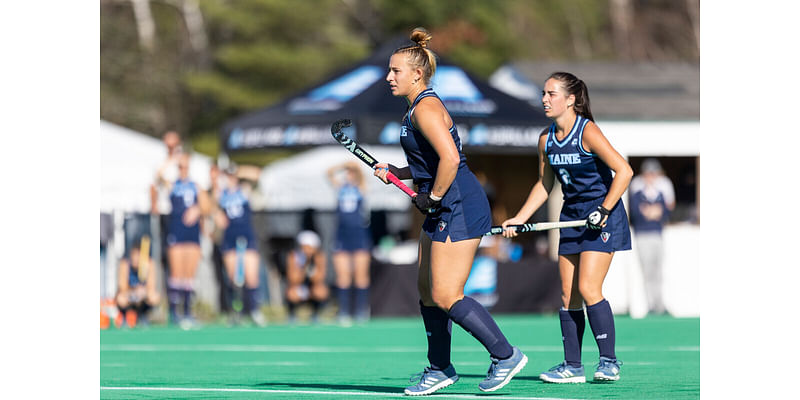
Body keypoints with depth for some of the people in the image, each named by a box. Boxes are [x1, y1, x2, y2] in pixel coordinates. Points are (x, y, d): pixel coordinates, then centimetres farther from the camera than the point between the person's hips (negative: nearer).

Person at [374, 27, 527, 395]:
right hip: (445, 210, 11)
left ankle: (505, 355, -1)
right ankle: (440, 369, 21)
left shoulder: (426, 109, -16)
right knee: (427, 288, 13)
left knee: (446, 296, -10)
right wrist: (395, 172, 12)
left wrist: (432, 197, -17)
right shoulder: (418, 108, 16)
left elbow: (450, 158, -29)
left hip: (460, 209, -11)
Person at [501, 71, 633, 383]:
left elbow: (624, 171, -19)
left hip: (602, 217, -7)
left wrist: (604, 210, -21)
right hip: (572, 217, 7)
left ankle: (609, 361, -7)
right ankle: (572, 366, 10)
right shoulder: (546, 139, 4)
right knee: (567, 294, 4)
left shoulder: (587, 131, -17)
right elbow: (544, 185, 16)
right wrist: (519, 219, 9)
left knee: (588, 288, -16)